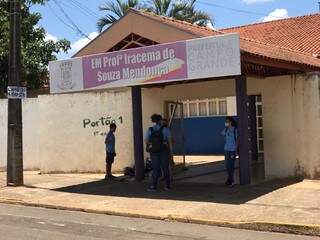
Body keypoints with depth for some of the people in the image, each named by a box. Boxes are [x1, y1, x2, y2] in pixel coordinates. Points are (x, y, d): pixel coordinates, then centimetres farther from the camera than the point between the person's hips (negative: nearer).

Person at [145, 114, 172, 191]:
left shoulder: (150, 130, -1)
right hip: (163, 151, -1)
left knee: (155, 169, 7)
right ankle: (168, 185, 10)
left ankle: (154, 186, 2)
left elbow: (146, 142, -3)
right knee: (165, 168, 8)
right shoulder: (165, 129, -4)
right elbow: (169, 140, -6)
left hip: (154, 152, 1)